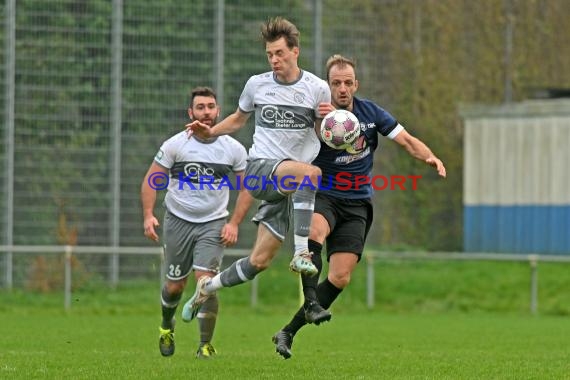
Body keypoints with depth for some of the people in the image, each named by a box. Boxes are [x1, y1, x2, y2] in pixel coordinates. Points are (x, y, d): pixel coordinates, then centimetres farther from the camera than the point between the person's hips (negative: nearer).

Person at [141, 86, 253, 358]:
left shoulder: (233, 149, -2)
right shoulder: (175, 144, -5)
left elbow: (247, 186, 6)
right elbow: (151, 180, -2)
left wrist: (234, 223, -4)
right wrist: (148, 216, -15)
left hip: (214, 224, 0)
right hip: (178, 221, 0)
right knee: (175, 286, 7)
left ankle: (206, 344, -5)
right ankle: (167, 326, 40)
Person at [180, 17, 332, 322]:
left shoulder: (317, 89, 1)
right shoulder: (257, 84, 6)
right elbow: (239, 119, 24)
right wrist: (209, 132, 9)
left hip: (293, 184, 1)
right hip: (260, 169, -1)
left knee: (260, 260, 0)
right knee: (310, 172, -35)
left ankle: (207, 287, 24)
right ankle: (301, 253, -35)